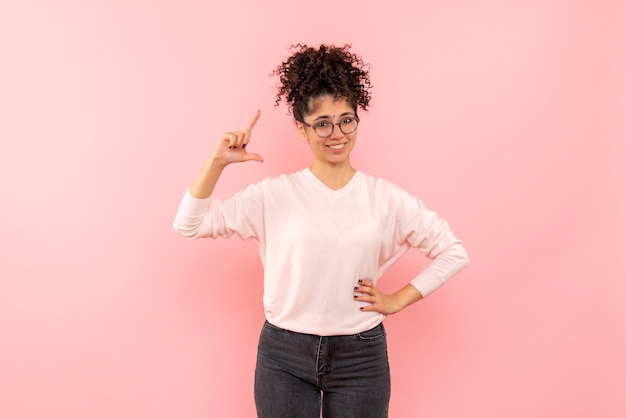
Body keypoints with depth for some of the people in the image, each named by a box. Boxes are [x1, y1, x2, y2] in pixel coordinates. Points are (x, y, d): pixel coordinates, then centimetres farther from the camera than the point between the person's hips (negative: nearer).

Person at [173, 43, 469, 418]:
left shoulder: (386, 198, -3)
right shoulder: (274, 194, -4)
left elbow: (453, 252, 4)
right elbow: (190, 224, -6)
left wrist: (398, 300, -2)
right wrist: (218, 162, -17)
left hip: (361, 356, 1)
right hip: (284, 357, 0)